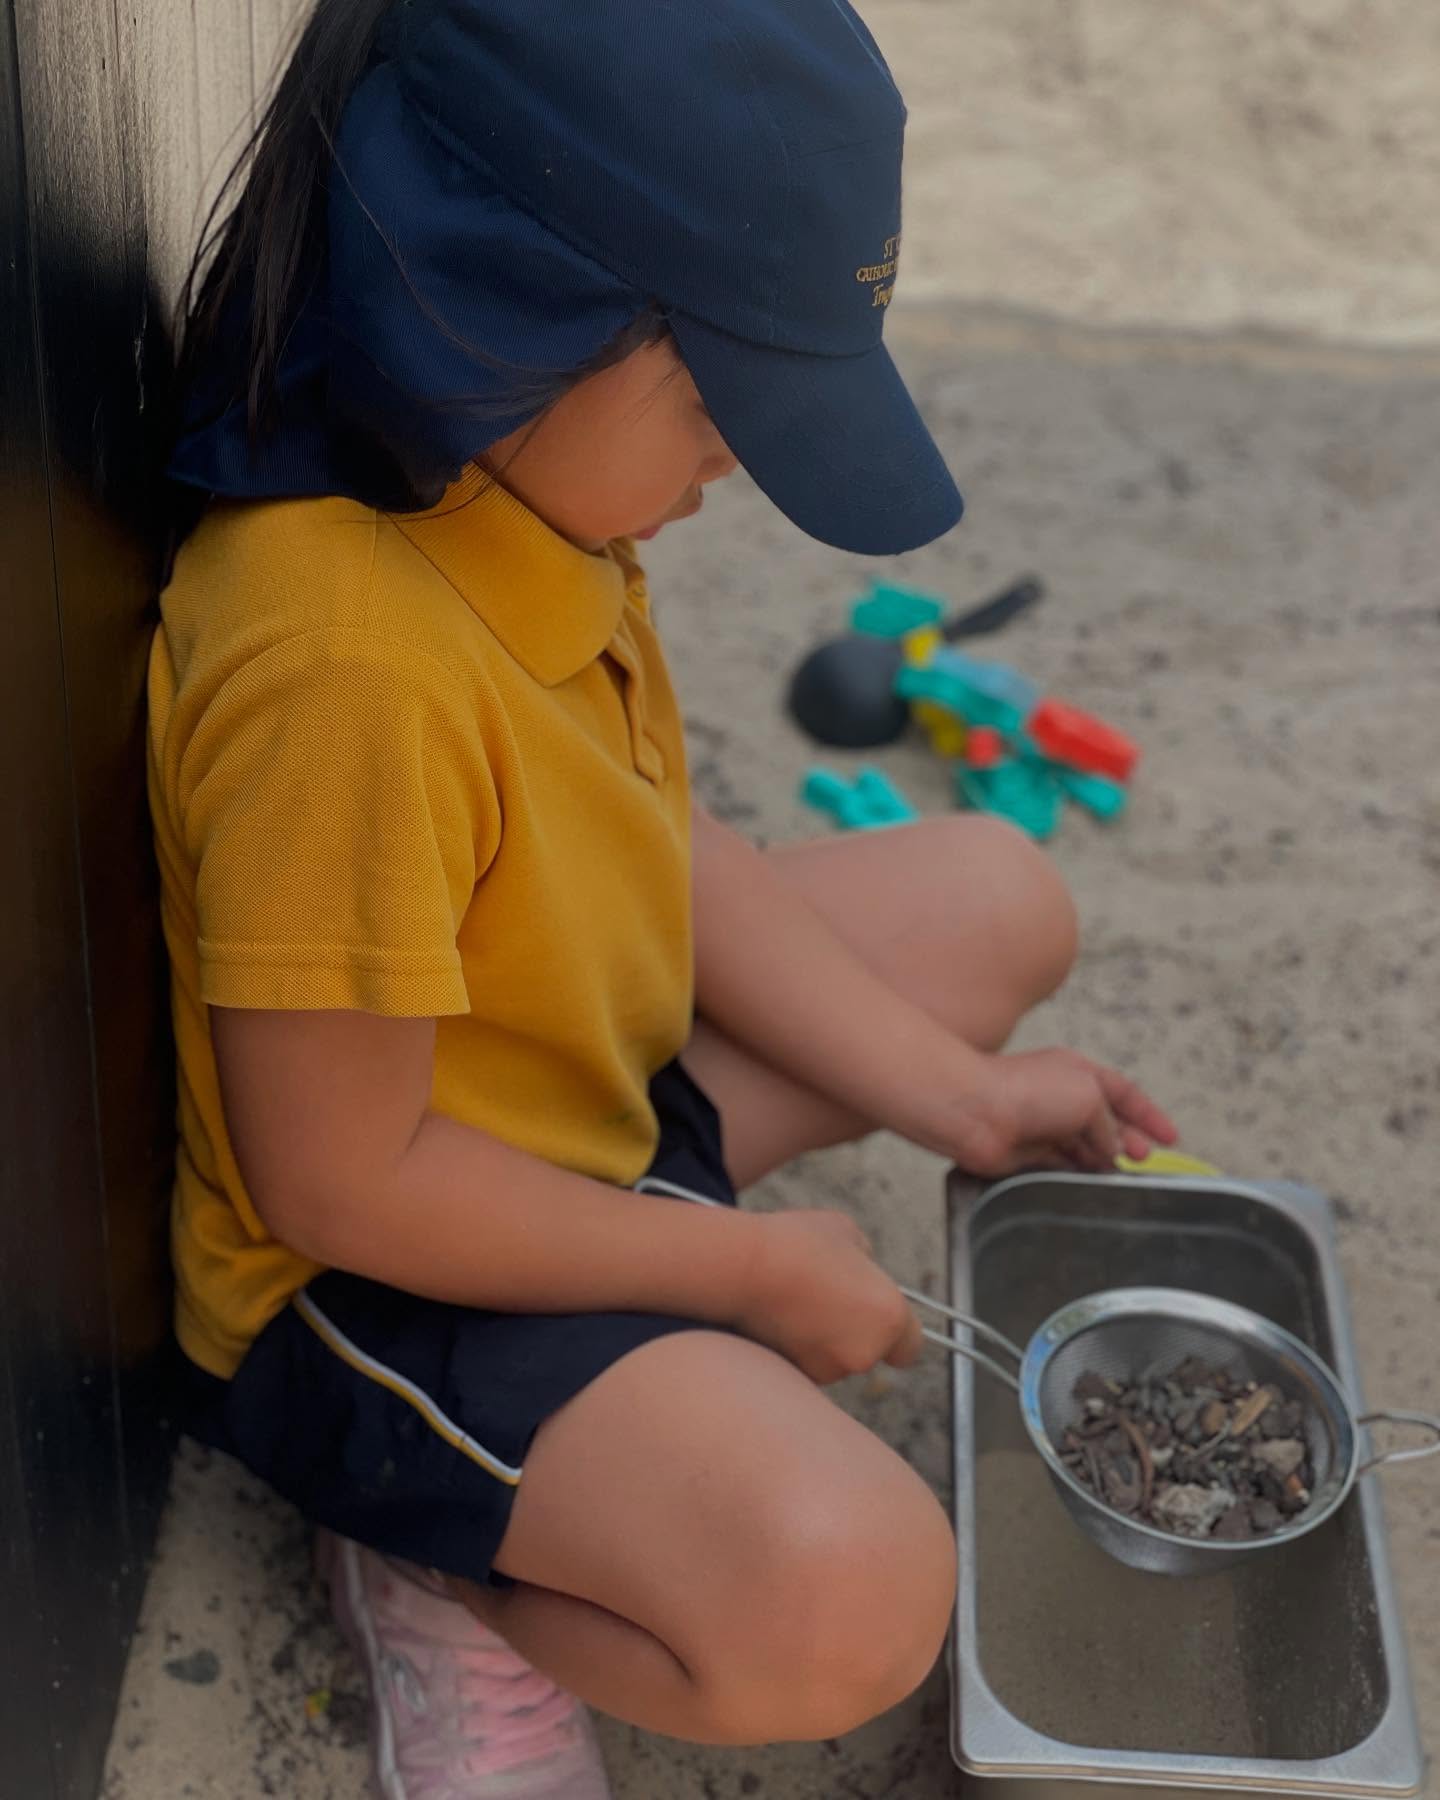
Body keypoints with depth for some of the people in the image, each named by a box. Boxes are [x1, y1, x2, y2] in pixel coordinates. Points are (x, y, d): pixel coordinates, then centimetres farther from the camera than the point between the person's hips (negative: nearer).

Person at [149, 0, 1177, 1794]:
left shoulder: (530, 484, -5)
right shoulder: (349, 669, -34)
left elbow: (669, 854, 6)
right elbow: (339, 1181, -27)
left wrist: (949, 1092, 2)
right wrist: (748, 1268, -16)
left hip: (589, 1100, 10)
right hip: (376, 1276, -10)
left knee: (997, 899, 18)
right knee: (848, 1599, -33)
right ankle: (444, 1561, 1)